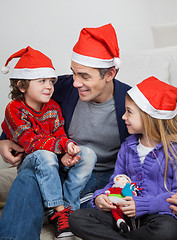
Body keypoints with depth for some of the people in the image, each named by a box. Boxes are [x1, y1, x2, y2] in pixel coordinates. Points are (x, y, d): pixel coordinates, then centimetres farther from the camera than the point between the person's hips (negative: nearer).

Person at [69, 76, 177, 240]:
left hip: (158, 215, -4)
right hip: (124, 215, 5)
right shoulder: (127, 147, 15)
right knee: (77, 219, -14)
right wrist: (100, 196, -3)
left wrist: (142, 205, -21)